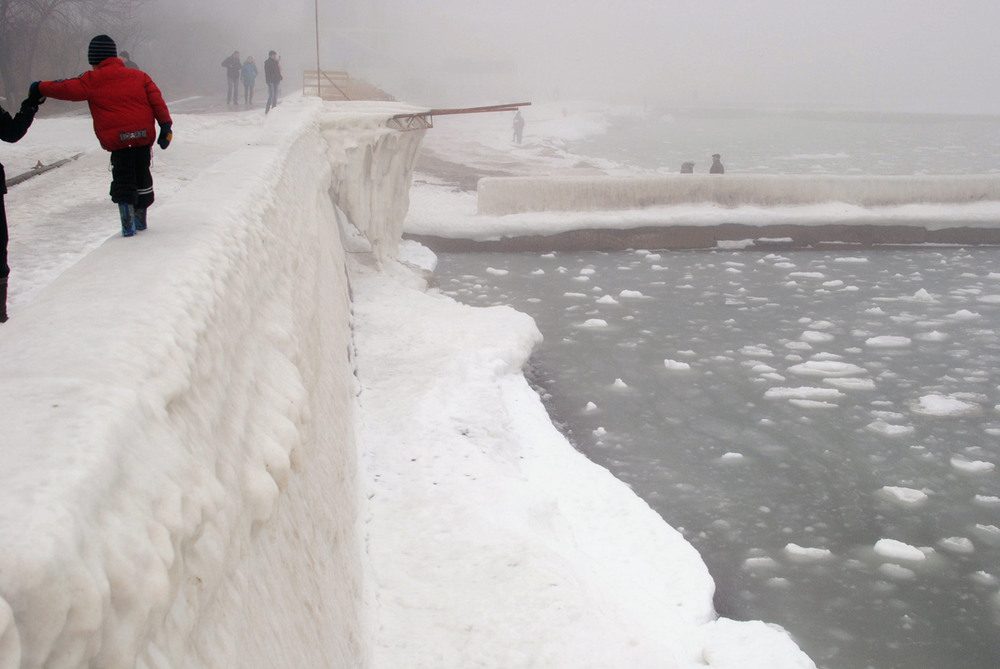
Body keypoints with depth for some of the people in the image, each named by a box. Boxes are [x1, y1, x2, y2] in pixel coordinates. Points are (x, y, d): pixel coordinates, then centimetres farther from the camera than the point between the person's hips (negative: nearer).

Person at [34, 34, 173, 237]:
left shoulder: (92, 81, -1)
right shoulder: (138, 76, 10)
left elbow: (66, 89, 0)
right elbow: (157, 100, 5)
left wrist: (40, 88, 14)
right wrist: (166, 126, 6)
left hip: (118, 139, -3)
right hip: (144, 135, 4)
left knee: (122, 181, 5)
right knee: (142, 176, 18)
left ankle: (128, 224, -9)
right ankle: (141, 219, 26)